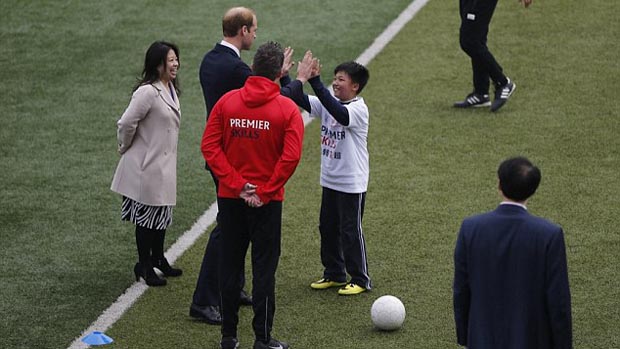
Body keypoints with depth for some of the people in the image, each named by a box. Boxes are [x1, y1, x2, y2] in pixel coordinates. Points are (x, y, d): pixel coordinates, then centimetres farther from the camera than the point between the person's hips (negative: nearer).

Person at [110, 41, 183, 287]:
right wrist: (126, 148, -7)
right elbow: (126, 123, -23)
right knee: (147, 215, 3)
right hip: (146, 165, -9)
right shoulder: (147, 92, -23)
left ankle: (158, 259, 36)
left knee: (162, 214, 20)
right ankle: (144, 266, 16)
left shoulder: (170, 88, 6)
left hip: (164, 163, 9)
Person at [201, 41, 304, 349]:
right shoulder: (287, 109, -10)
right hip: (267, 201, -3)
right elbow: (291, 156, -17)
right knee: (264, 266, 5)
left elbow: (210, 146, -7)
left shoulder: (226, 102, -2)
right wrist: (266, 191, -9)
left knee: (229, 264, 11)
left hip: (230, 197, 3)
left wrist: (237, 184, -8)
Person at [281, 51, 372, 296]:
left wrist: (315, 82, -41)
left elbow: (339, 112, -37)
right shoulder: (328, 103, 3)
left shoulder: (359, 109, -17)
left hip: (352, 183, -7)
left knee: (351, 231, 0)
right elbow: (300, 100, -7)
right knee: (327, 227, 14)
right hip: (329, 180, 7)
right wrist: (300, 78, -25)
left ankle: (360, 279, 12)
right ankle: (334, 274, 28)